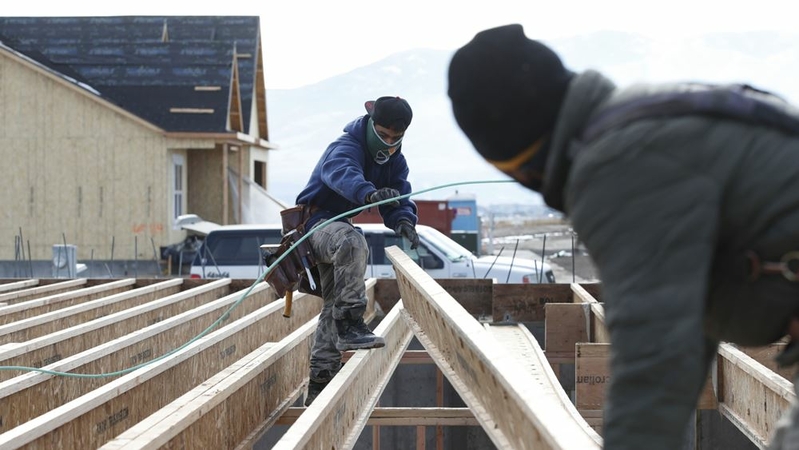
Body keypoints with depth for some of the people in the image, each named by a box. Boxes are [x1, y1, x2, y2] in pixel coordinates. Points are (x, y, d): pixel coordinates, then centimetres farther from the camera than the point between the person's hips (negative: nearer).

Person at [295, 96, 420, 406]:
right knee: (353, 242, -41)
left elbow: (398, 199, -6)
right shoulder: (345, 147, -22)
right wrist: (369, 193, -67)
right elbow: (343, 174, -46)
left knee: (334, 304, 13)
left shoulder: (394, 161, 4)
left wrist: (403, 220, -31)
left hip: (339, 226, 10)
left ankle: (321, 381, 21)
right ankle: (350, 325, -44)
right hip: (317, 221, -10)